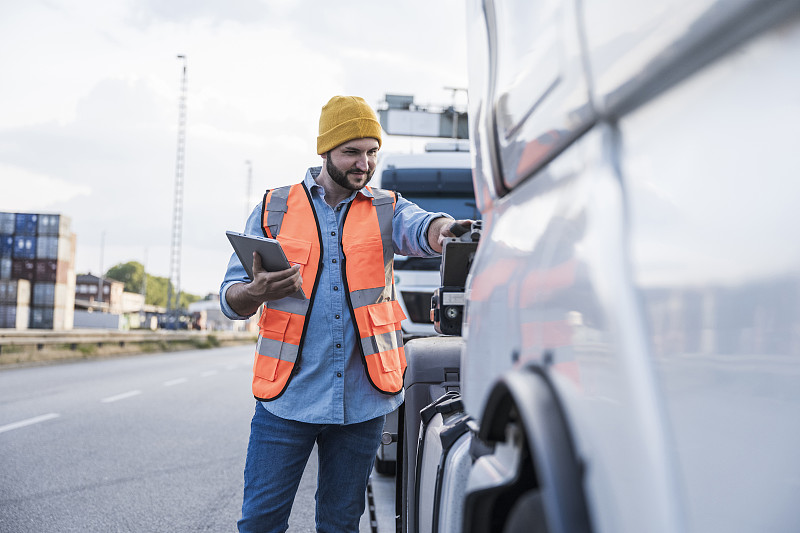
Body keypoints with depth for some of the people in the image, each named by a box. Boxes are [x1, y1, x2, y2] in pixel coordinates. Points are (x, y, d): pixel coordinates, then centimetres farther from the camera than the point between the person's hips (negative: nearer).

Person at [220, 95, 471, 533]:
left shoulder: (386, 210, 7)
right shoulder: (274, 210, 6)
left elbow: (421, 230, -16)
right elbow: (230, 299, 4)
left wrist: (446, 229, -40)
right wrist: (256, 292, -20)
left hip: (362, 399, 1)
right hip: (287, 397, -1)